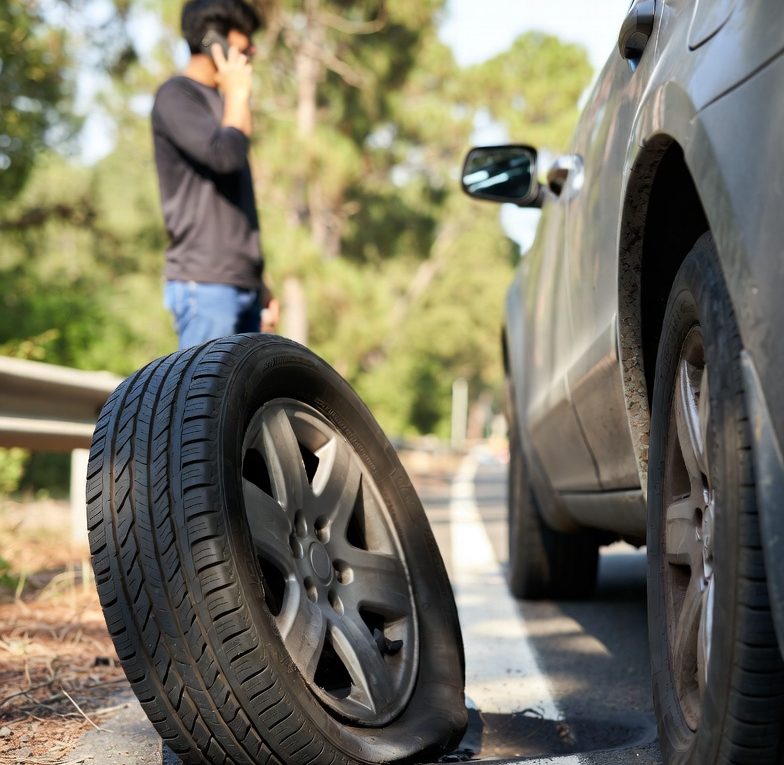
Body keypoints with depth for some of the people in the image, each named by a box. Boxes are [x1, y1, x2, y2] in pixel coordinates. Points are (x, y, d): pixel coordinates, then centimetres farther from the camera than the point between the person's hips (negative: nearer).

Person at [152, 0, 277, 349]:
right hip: (204, 283, -8)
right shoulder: (175, 95, -5)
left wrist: (258, 286, 20)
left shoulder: (219, 102, 21)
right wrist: (238, 93, -5)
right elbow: (224, 155, -22)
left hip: (240, 284, 9)